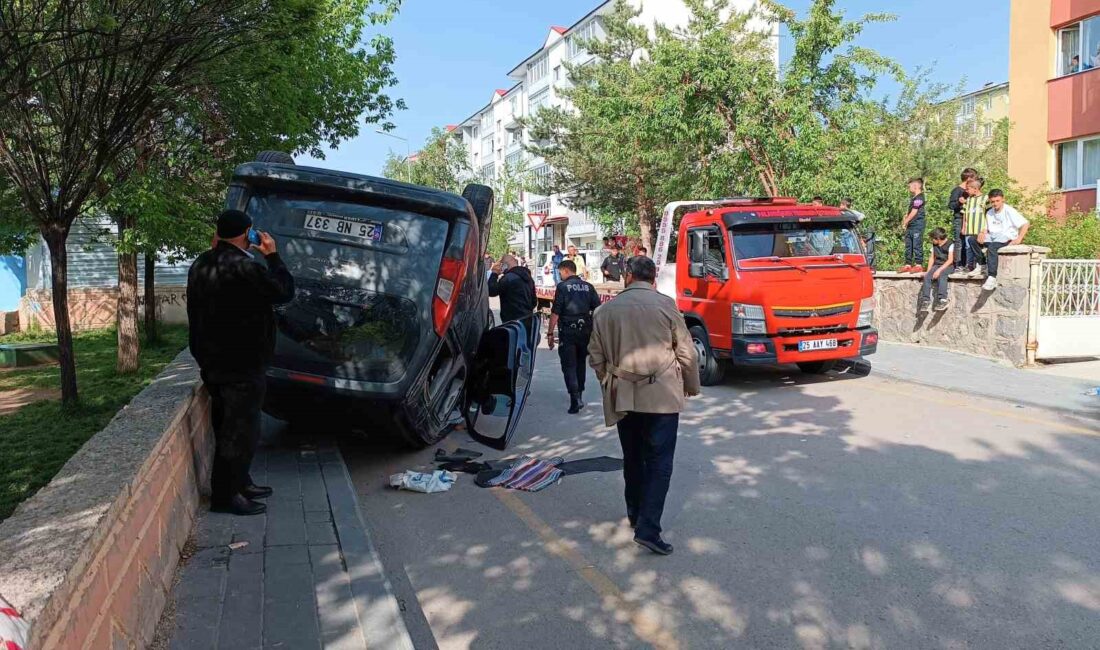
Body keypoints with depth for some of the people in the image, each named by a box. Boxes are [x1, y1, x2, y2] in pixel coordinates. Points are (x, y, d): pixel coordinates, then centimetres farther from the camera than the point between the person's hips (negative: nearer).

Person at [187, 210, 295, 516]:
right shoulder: (245, 267, -21)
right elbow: (284, 291, -11)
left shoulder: (201, 265, 7)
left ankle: (239, 482, 30)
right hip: (241, 365, -9)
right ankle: (225, 495, 6)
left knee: (227, 426, 18)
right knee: (240, 430, -1)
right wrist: (272, 255, 1)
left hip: (212, 361, 9)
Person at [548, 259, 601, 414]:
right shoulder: (588, 287, 7)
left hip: (567, 331, -5)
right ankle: (579, 393, 32)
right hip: (585, 330, 5)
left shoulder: (562, 287, -7)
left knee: (568, 365, -2)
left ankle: (575, 399, -15)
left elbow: (555, 312, -11)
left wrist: (550, 333, -7)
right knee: (581, 362, 20)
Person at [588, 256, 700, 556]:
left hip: (622, 396, 3)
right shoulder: (665, 305, -5)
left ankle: (635, 514, 31)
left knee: (632, 459, 19)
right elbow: (686, 352, -1)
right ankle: (648, 528, -8)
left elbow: (596, 356, 9)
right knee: (659, 462, 0)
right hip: (662, 395, -3)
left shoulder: (606, 310, 3)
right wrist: (692, 387, 13)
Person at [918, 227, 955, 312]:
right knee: (927, 276, -22)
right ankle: (926, 300, -24)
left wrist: (939, 270, -24)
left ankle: (942, 300, -40)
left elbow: (950, 260, -15)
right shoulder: (934, 245, 14)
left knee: (941, 275, -36)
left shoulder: (950, 244, -8)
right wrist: (928, 270, 1)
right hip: (937, 265, 6)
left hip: (948, 266, -6)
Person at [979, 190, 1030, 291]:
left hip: (1007, 239, -7)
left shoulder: (1009, 211, -4)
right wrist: (982, 234, -7)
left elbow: (1026, 224, -9)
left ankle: (992, 277, -44)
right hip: (993, 238, 7)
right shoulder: (989, 213, 16)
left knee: (991, 247, -38)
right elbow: (987, 229, 19)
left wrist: (1019, 239, -21)